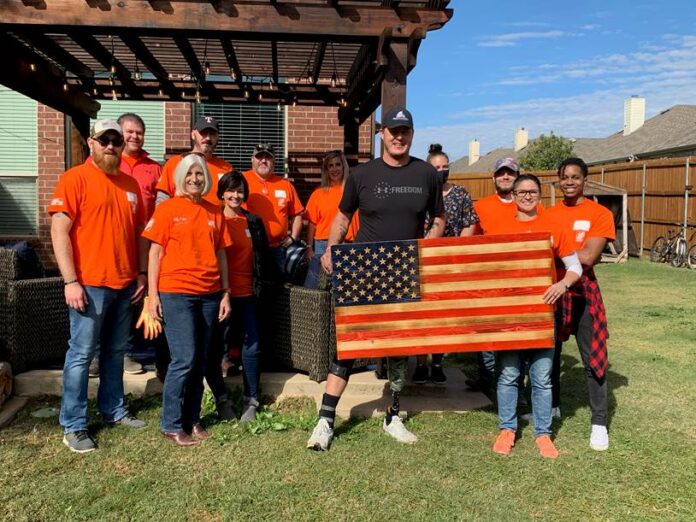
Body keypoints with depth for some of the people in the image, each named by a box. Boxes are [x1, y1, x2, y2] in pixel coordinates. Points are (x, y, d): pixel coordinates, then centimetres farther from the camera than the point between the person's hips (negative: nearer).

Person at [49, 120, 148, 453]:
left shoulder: (130, 184, 12)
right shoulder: (75, 179, -6)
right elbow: (59, 231, -12)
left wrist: (141, 274, 11)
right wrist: (70, 281, -17)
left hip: (125, 284, 6)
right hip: (90, 283, -6)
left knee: (116, 351, 15)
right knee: (82, 353, 0)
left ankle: (113, 410, 28)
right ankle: (73, 426, 10)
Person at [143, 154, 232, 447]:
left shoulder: (215, 212, 11)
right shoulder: (167, 209, 0)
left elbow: (221, 255, 13)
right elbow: (155, 253, -1)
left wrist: (225, 293, 9)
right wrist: (152, 294, -6)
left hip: (209, 294, 4)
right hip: (175, 293, -4)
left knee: (200, 361, 9)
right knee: (184, 360, -7)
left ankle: (192, 420, 21)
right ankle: (171, 425, 7)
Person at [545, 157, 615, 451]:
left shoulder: (600, 214, -5)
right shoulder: (549, 214, 8)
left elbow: (588, 257, -16)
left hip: (582, 292, -4)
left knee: (592, 358, 0)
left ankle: (599, 423, 11)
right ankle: (552, 406, 33)